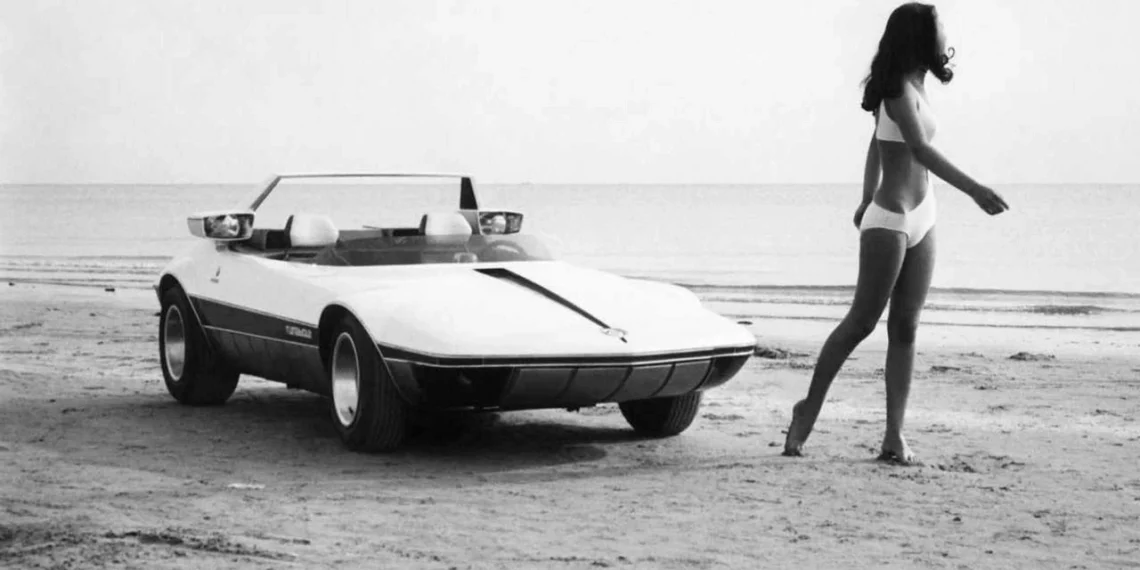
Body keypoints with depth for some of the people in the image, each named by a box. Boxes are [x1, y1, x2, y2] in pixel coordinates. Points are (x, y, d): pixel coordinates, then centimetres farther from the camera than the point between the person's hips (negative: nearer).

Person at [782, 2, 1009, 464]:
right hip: (890, 221, -8)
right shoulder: (901, 89, -14)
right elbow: (920, 149, -28)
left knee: (905, 327, 3)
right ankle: (809, 409, 11)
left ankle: (894, 436, 2)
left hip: (920, 219, 8)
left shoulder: (912, 87, 12)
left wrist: (867, 200, 34)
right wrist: (973, 189, -37)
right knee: (862, 321, -2)